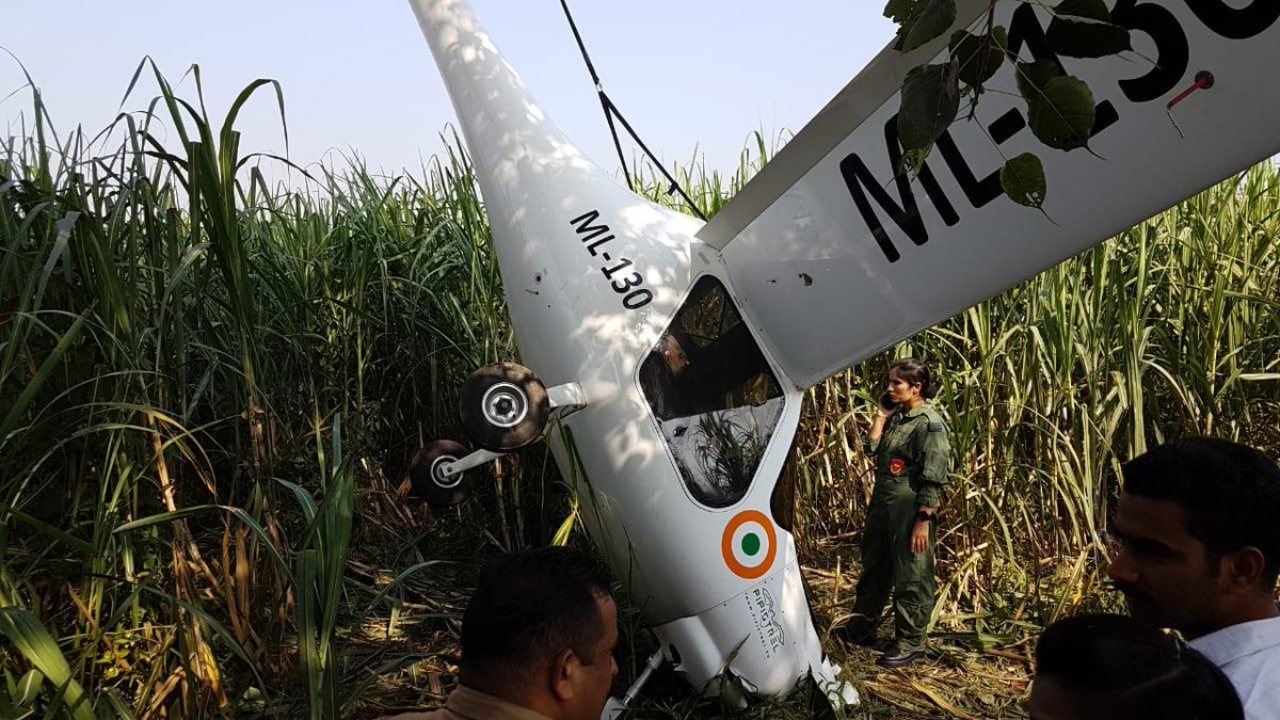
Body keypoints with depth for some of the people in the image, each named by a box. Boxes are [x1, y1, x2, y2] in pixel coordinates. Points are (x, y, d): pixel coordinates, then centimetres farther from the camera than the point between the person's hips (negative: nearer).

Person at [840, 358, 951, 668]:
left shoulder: (930, 424, -16)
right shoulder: (896, 416, 8)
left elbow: (933, 480, -17)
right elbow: (872, 449, 7)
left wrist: (923, 521, -19)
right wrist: (881, 416, 0)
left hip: (910, 513, -9)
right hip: (882, 506, 9)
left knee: (910, 581, 4)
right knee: (873, 571, 20)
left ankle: (910, 644, 18)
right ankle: (860, 629, 35)